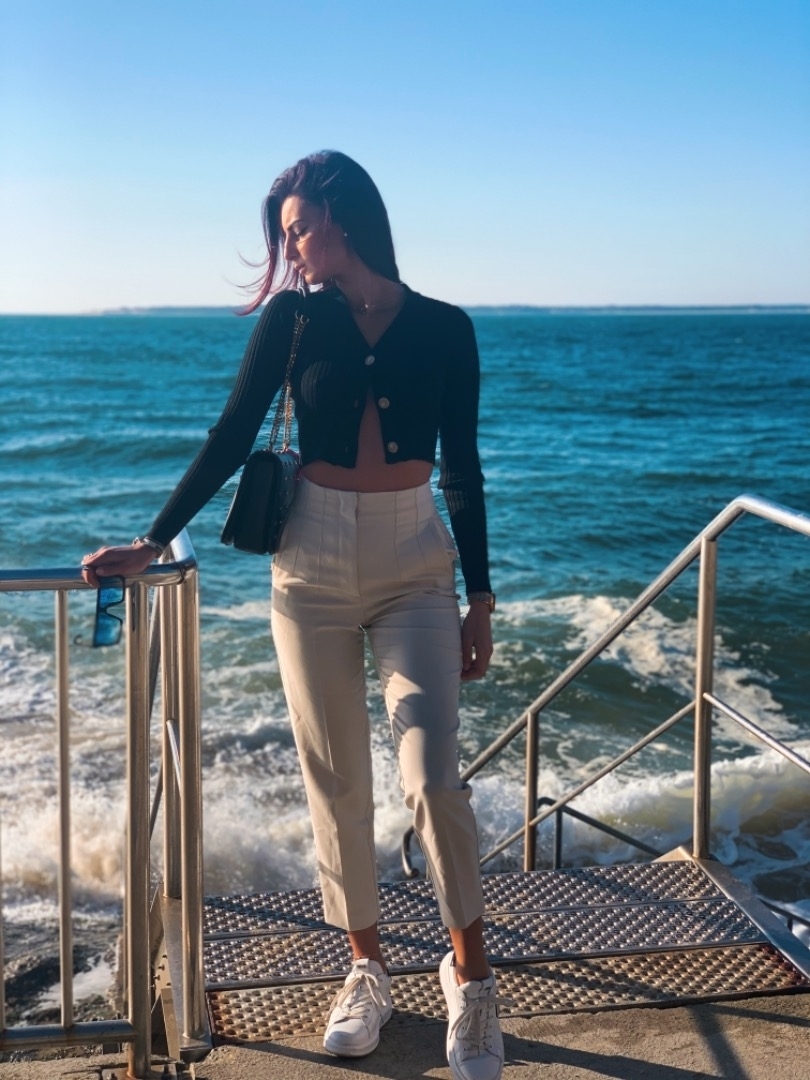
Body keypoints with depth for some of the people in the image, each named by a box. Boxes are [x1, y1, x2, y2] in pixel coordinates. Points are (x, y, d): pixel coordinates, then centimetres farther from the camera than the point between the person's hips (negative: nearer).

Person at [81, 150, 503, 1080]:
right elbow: (230, 439, 0)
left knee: (432, 777, -12)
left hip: (416, 569, -1)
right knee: (336, 785, 7)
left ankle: (470, 975, 8)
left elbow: (462, 471, 4)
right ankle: (367, 969, 24)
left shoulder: (443, 329, -1)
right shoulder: (292, 319, -1)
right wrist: (151, 543, -5)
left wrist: (479, 602, 4)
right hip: (313, 568, 1)